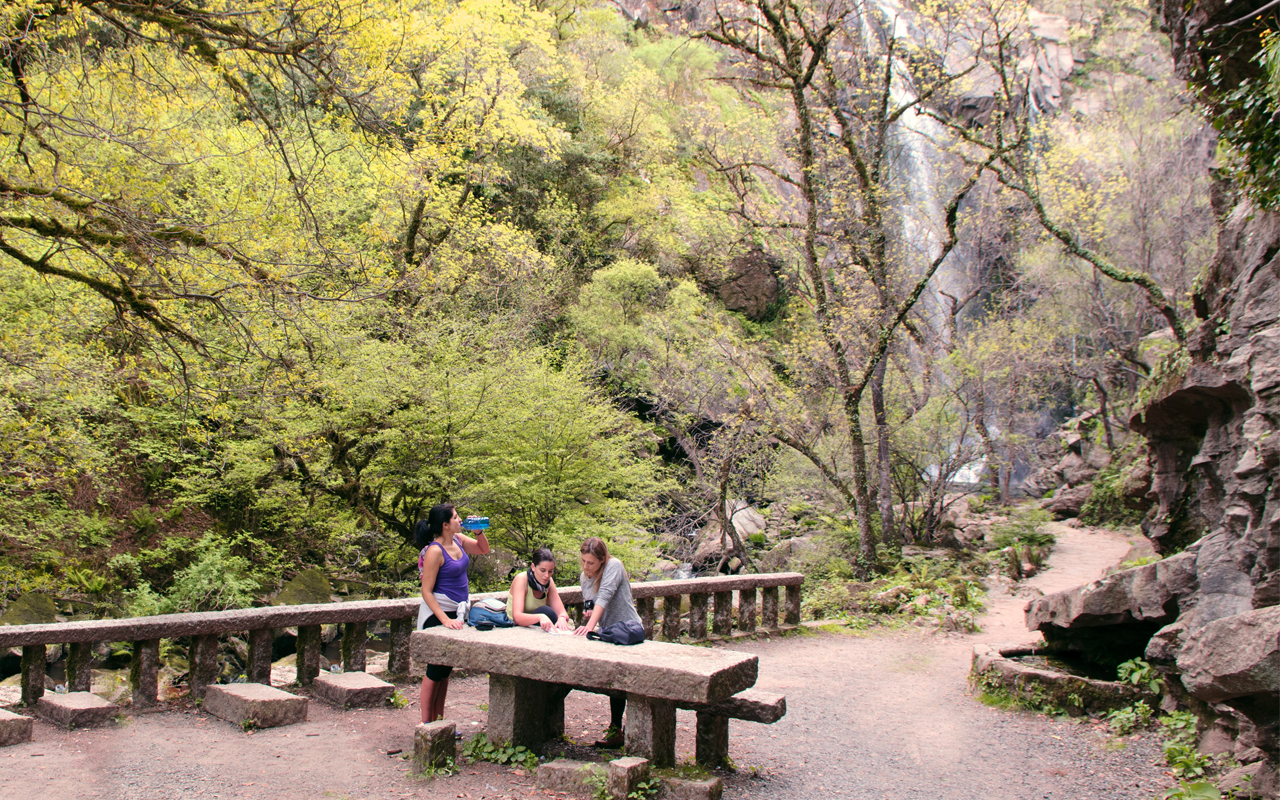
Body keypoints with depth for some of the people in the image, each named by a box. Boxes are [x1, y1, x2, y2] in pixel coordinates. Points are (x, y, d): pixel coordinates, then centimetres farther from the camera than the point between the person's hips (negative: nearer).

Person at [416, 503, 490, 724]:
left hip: (457, 612, 8)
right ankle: (426, 724, 9)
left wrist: (479, 531, 1)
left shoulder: (458, 540, 3)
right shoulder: (435, 551, -19)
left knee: (446, 670, 13)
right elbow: (426, 592, -19)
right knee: (436, 670, -2)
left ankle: (438, 721, 22)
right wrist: (445, 620, -25)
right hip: (438, 614, -8)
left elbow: (483, 549, 22)